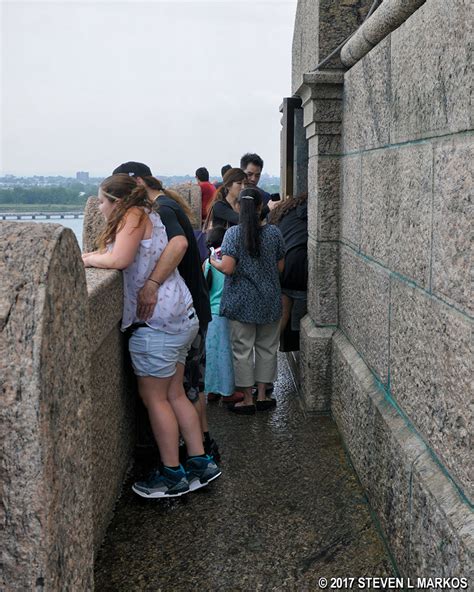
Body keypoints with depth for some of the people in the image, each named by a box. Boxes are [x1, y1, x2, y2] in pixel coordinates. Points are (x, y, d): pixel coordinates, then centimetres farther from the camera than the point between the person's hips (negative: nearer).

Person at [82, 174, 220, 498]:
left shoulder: (134, 215, -9)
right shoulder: (149, 216, 18)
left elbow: (119, 259, -22)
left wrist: (88, 259, -6)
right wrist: (95, 255, 10)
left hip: (157, 321, -9)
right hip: (182, 316, 9)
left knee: (154, 397, 2)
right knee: (174, 394, 15)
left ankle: (172, 475, 12)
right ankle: (200, 463, 22)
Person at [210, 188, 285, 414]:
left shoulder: (233, 233, -11)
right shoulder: (274, 232, -2)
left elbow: (227, 268, -19)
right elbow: (280, 267, 4)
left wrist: (213, 262, 2)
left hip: (242, 301, -2)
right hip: (269, 300, 3)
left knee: (242, 350, 7)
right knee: (266, 347, 15)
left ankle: (248, 400, 14)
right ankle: (262, 396, 22)